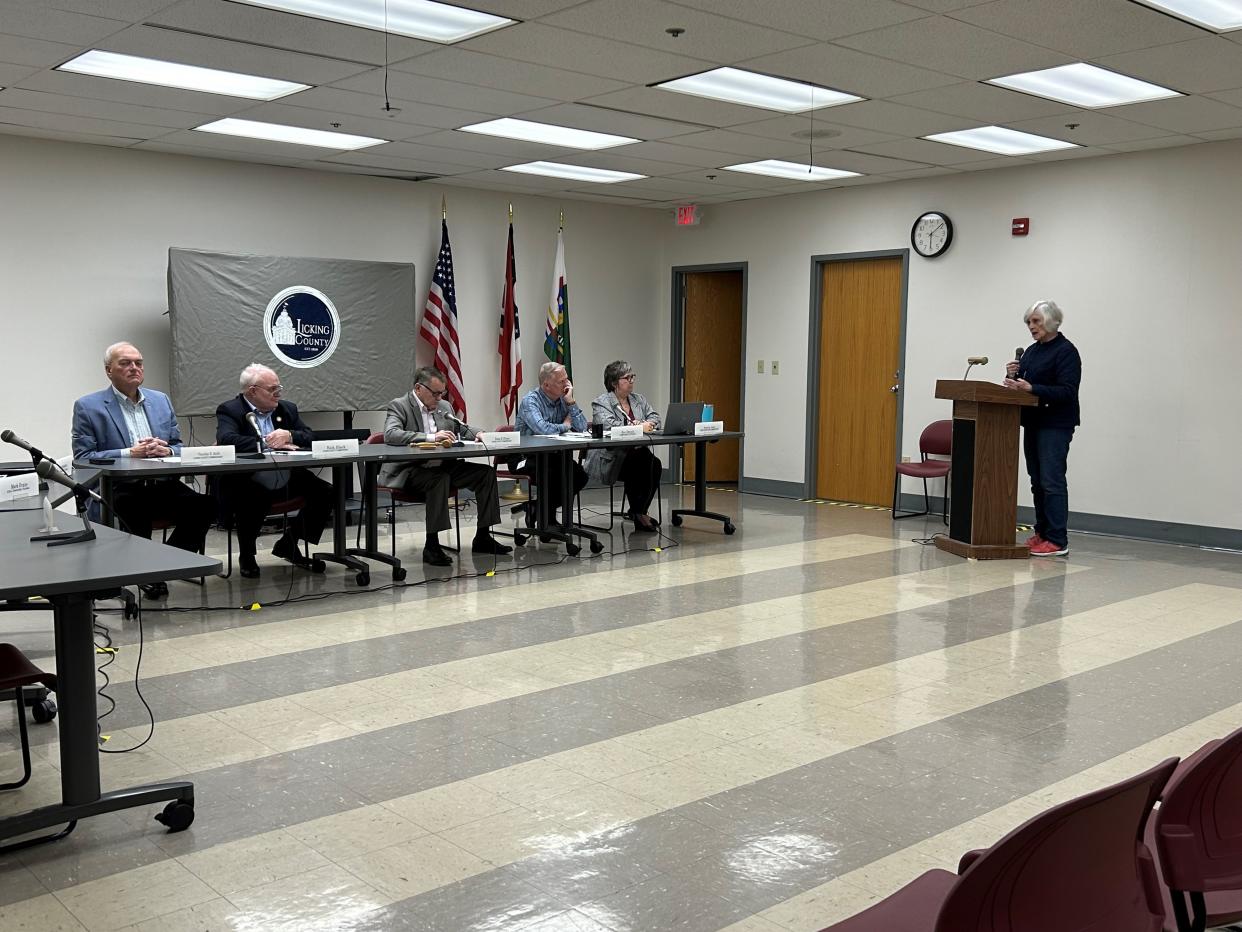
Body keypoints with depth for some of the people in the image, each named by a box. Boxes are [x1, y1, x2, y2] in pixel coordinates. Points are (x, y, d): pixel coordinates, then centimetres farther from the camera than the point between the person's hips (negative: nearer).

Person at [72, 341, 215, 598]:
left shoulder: (161, 400, 17)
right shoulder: (87, 406, 3)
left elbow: (178, 446, 18)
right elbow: (83, 457, -5)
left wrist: (166, 450, -7)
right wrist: (130, 453, -16)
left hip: (162, 485, 4)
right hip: (118, 490, -4)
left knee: (204, 506, -24)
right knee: (134, 509, -37)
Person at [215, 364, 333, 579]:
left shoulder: (288, 409, 18)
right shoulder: (229, 410, 1)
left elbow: (311, 437, 10)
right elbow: (226, 439, -19)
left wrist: (289, 436, -11)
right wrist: (267, 443, -16)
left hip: (287, 477, 6)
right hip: (249, 478, -5)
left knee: (326, 492, -16)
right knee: (253, 498, -39)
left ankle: (288, 545, 8)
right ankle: (246, 555, -8)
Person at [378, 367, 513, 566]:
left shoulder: (444, 406, 14)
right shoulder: (399, 406, -6)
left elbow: (462, 429, 25)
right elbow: (390, 435, -24)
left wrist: (478, 434, -1)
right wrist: (430, 437, -33)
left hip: (441, 467, 7)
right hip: (408, 471, -7)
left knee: (486, 473, -8)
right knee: (440, 478, -37)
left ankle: (482, 538, -3)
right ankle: (431, 546, -31)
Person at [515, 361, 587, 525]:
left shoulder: (563, 399, 6)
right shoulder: (530, 401, -15)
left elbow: (582, 427, -2)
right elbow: (542, 429, -33)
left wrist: (570, 402, -11)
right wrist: (565, 426, -14)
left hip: (552, 455, 7)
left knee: (580, 475, -13)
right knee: (556, 475, -29)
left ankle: (545, 509, 5)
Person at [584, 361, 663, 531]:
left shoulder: (638, 399, 19)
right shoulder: (601, 403, -2)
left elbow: (655, 417, 11)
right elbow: (608, 426, -20)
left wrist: (648, 424, -13)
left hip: (636, 455, 6)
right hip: (610, 459, -5)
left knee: (655, 464, -25)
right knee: (639, 464, -32)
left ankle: (639, 511, -10)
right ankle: (637, 512, -14)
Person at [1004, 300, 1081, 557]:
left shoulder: (1066, 351, -9)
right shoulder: (1032, 351, 15)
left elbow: (1067, 391, -17)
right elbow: (1022, 384, 19)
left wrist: (1031, 388, -27)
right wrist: (1013, 376, -3)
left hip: (1056, 426, -8)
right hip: (1033, 423, 8)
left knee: (1052, 481, -11)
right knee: (1037, 481, 9)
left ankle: (1057, 540, -10)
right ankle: (1041, 533, 16)